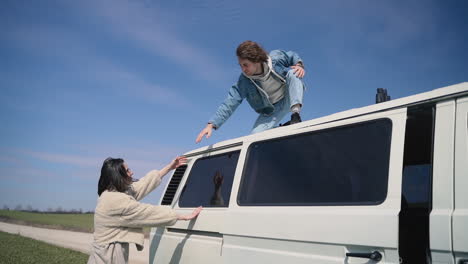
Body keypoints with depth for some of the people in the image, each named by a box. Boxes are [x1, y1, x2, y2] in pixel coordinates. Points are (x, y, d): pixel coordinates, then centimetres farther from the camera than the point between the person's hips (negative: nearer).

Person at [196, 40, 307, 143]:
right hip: (272, 110, 1)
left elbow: (292, 56, -1)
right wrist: (211, 124, -37)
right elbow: (230, 103, -27)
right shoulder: (244, 81, -23)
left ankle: (295, 115, -32)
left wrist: (299, 65, -24)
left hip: (290, 98, -1)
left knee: (292, 73, -30)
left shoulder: (276, 58, -23)